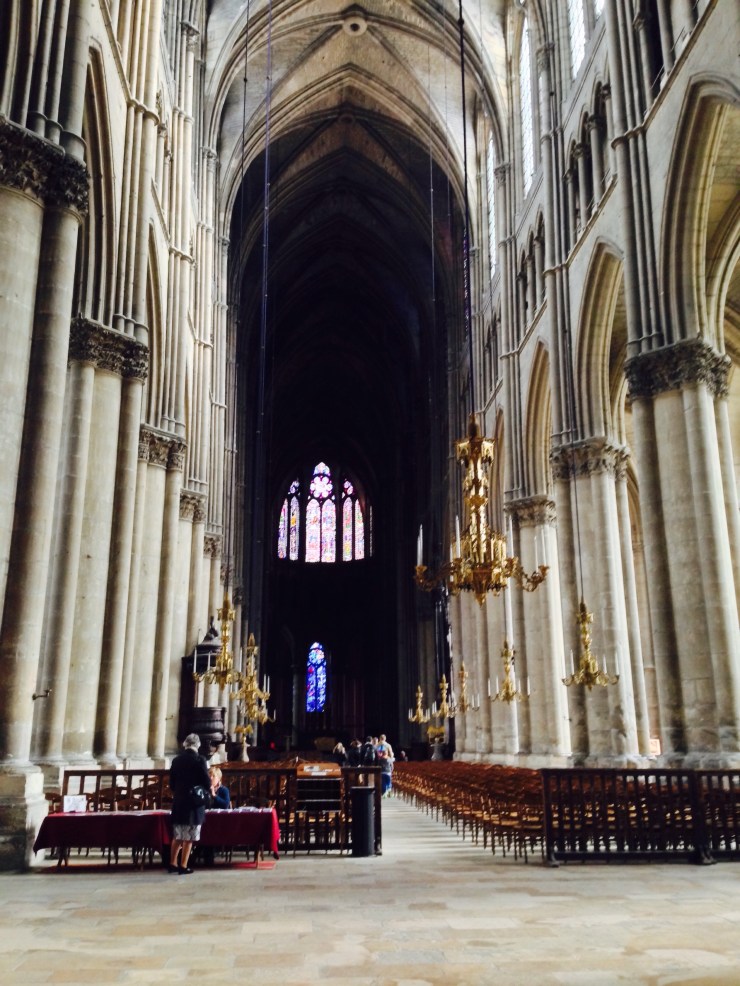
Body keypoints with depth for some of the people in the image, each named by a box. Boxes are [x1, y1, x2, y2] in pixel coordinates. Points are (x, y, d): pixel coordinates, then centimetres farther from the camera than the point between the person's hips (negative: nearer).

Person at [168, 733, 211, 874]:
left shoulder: (176, 760, 4)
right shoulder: (200, 760, -11)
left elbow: (171, 783, 8)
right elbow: (207, 783, -12)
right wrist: (207, 790, 10)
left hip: (178, 802, 5)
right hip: (195, 802, -5)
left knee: (177, 836, 16)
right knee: (189, 838, 2)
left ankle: (173, 864, 19)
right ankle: (183, 866, 2)